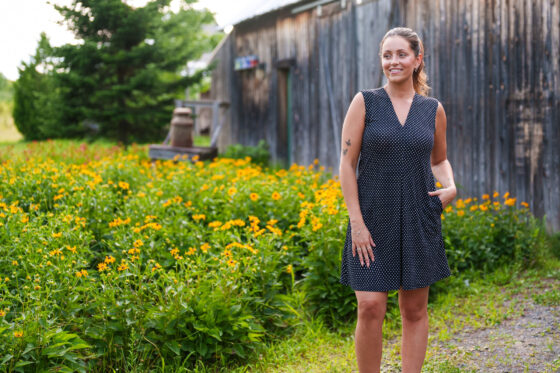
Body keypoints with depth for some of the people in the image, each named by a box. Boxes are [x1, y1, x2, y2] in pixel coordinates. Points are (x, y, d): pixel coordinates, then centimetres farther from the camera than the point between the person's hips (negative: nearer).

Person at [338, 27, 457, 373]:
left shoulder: (433, 109, 6)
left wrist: (450, 187, -1)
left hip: (419, 221, 3)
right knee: (371, 308, -7)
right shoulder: (365, 102, -2)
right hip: (373, 219, -2)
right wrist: (357, 221, -11)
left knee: (415, 309, 8)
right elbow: (347, 164, -4)